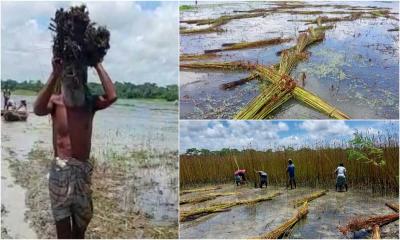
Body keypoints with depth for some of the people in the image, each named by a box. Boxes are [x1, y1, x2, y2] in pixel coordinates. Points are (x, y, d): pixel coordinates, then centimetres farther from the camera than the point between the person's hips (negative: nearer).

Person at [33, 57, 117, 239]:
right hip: (60, 170, -2)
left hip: (83, 170, 2)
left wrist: (98, 66, -16)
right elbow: (38, 110, -28)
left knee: (81, 224, 16)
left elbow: (111, 97, -21)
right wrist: (54, 75, -29)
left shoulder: (90, 102, -1)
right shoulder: (56, 101, -5)